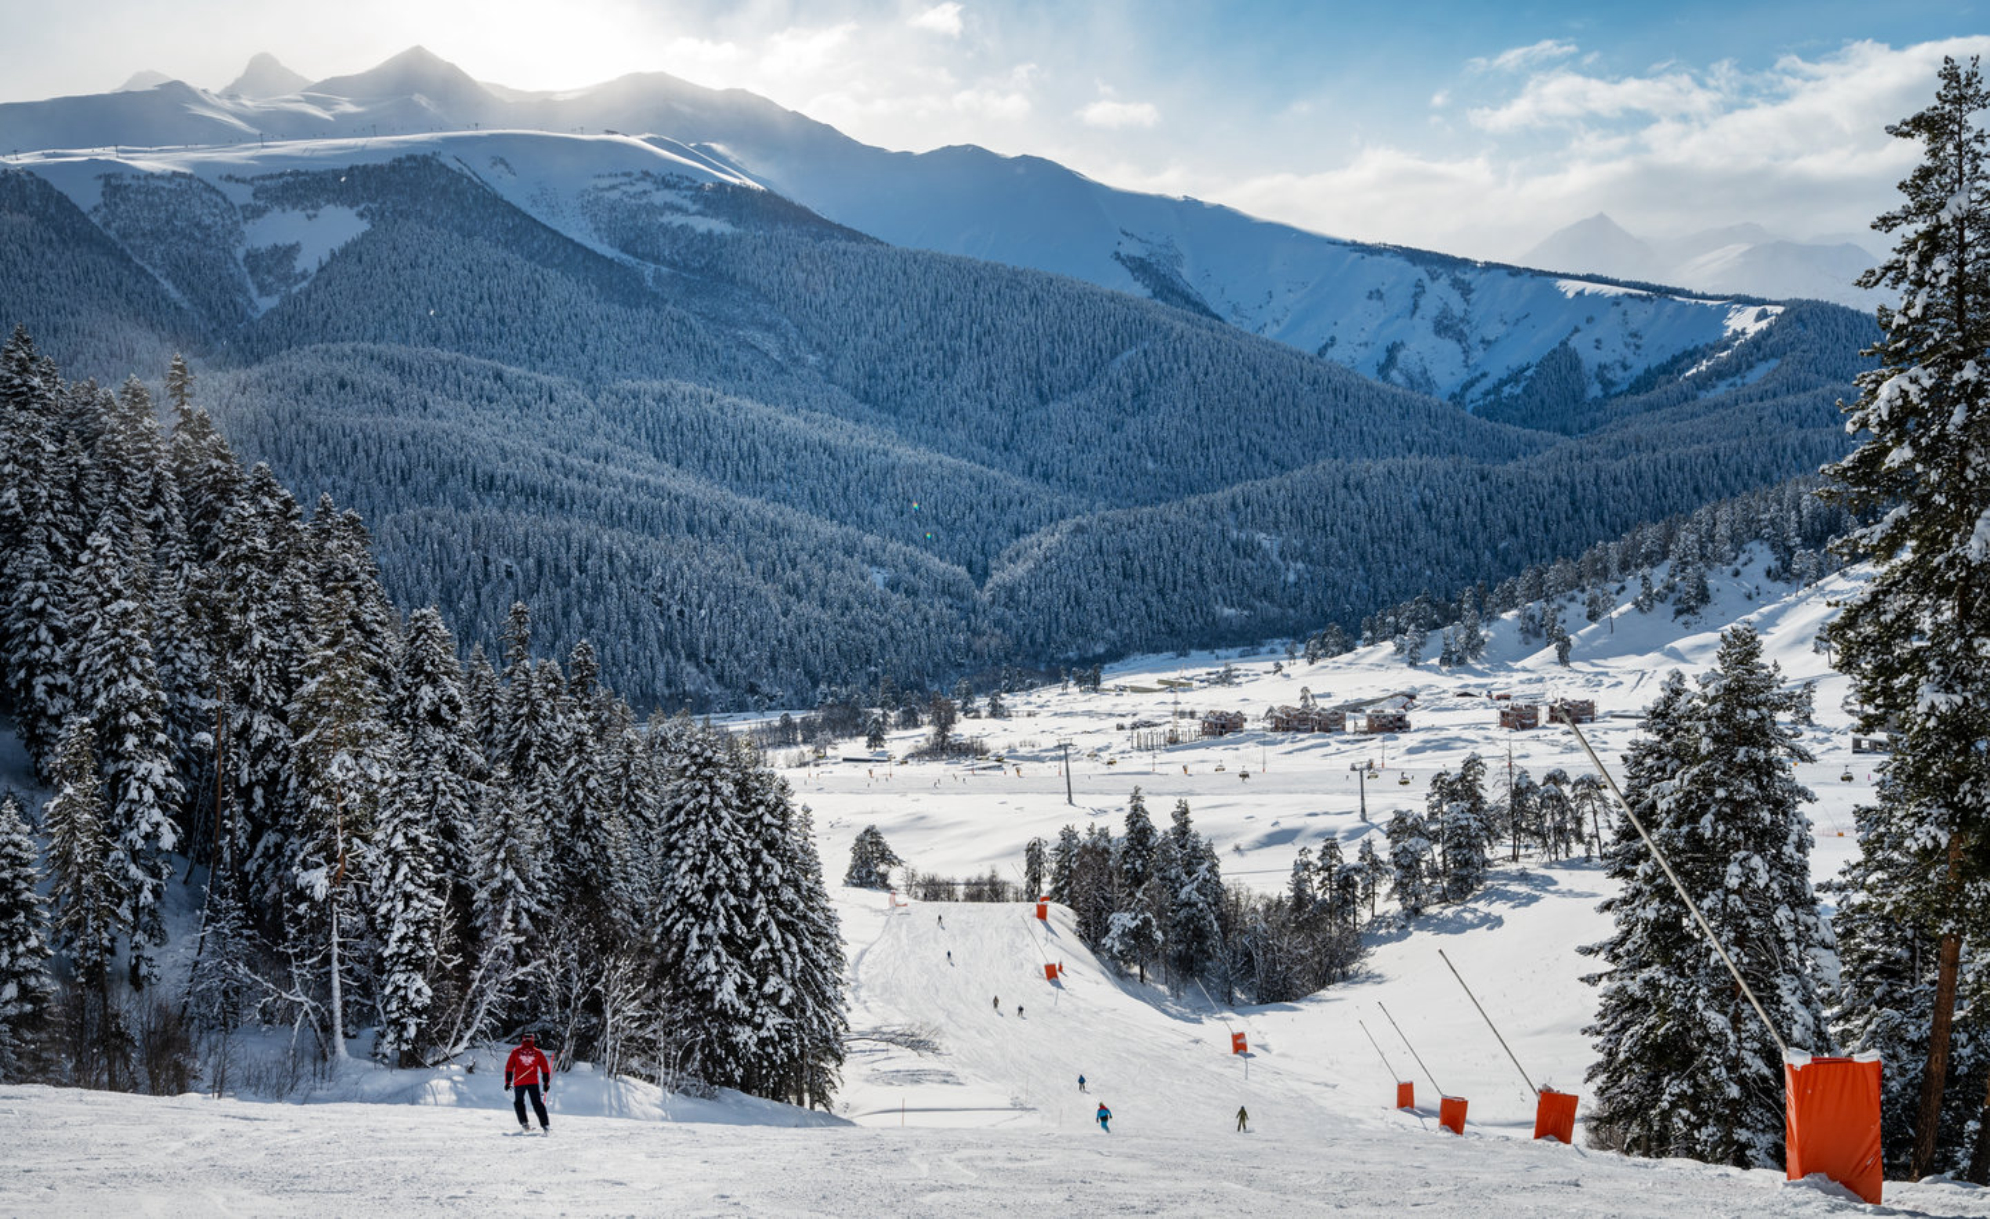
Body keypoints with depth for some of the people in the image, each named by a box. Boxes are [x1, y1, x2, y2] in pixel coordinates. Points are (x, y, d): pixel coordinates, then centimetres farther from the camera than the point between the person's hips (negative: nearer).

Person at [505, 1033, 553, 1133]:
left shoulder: (516, 1052, 2)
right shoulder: (537, 1053, 3)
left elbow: (509, 1067, 1)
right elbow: (545, 1069, 4)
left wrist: (508, 1082, 7)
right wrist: (546, 1083, 11)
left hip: (519, 1083, -1)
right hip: (534, 1083, 1)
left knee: (518, 1102, 18)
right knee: (537, 1103, 4)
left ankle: (524, 1123, 6)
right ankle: (545, 1125, -7)